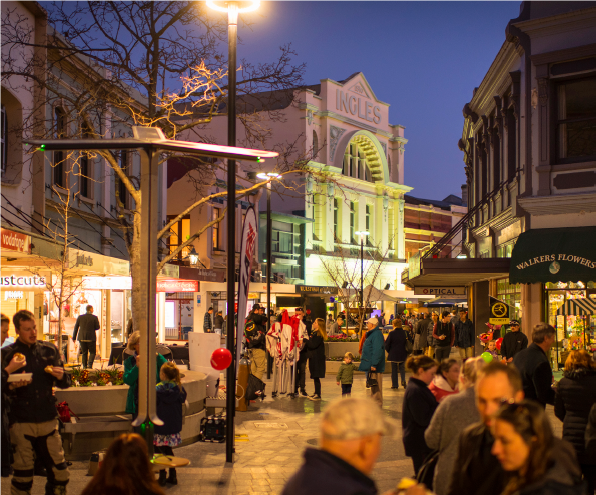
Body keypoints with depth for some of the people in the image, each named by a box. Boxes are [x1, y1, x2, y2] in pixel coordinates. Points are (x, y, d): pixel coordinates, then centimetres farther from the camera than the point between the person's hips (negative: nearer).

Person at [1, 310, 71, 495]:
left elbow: (66, 383, 16)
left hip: (48, 420, 3)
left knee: (60, 473, 3)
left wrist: (61, 376, -5)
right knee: (22, 476, 3)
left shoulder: (49, 350, 10)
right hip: (21, 422, -3)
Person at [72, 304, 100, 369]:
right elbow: (97, 327, -4)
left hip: (82, 338, 3)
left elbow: (76, 328, 4)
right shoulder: (94, 317, -7)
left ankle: (84, 366, 9)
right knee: (92, 352, 9)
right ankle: (90, 364, -10)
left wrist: (74, 337, 12)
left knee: (84, 353, 13)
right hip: (91, 338, -2)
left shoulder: (80, 317, 1)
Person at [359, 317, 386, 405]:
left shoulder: (377, 334, -17)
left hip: (376, 366, -11)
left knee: (376, 384, -6)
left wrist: (374, 364, -27)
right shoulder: (372, 334, 17)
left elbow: (377, 351, -24)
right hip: (372, 365, 11)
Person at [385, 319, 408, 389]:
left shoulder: (392, 333, -13)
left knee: (394, 369, 8)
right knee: (402, 368, 15)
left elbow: (387, 344, -8)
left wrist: (388, 351, 11)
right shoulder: (404, 333, -4)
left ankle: (395, 384, 10)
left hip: (393, 354, -3)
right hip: (403, 354, 3)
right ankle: (403, 380, -7)